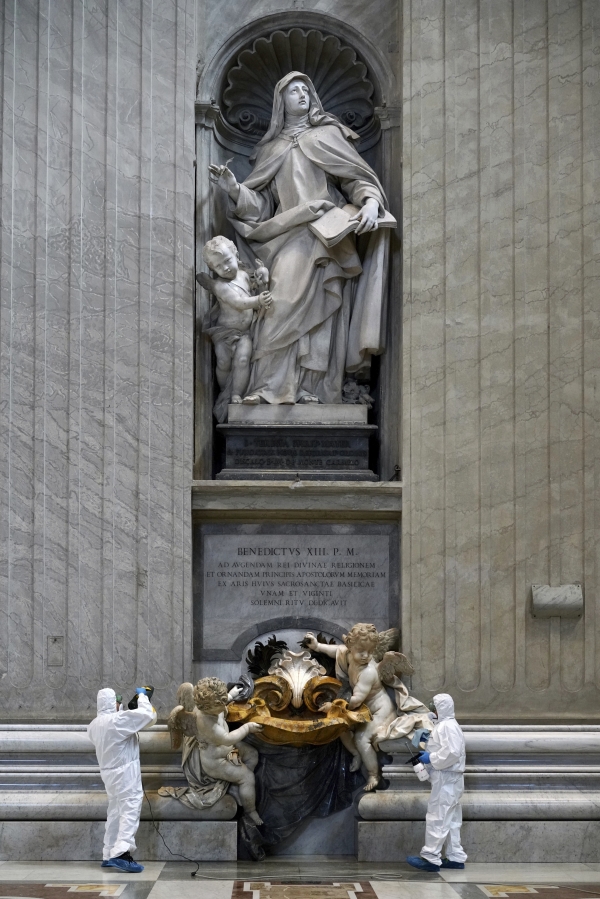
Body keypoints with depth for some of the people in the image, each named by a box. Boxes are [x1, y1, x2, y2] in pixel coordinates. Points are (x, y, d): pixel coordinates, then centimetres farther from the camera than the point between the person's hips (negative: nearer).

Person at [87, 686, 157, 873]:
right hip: (125, 772, -9)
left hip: (109, 772, 9)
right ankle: (121, 853, -25)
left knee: (115, 812, 15)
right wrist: (142, 695, -5)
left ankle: (109, 855, 16)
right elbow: (147, 715, -20)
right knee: (130, 810, -12)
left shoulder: (94, 725, 7)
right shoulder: (118, 720, -19)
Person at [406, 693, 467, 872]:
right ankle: (455, 857, 16)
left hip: (446, 779, -11)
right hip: (448, 779, 11)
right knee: (451, 820, 13)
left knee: (437, 818, -11)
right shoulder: (446, 725, 19)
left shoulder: (448, 726, -15)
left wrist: (431, 758, -17)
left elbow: (452, 752, -26)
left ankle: (430, 858, -13)